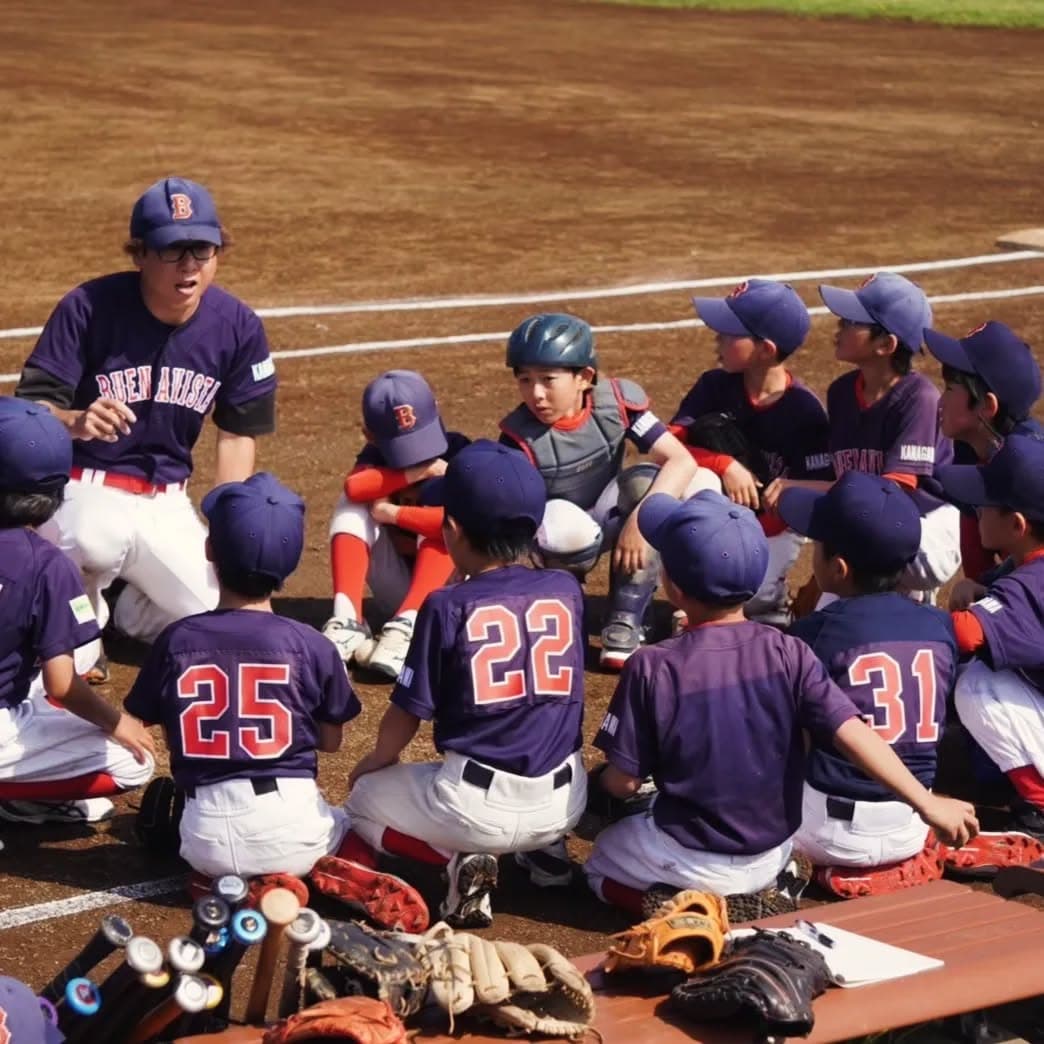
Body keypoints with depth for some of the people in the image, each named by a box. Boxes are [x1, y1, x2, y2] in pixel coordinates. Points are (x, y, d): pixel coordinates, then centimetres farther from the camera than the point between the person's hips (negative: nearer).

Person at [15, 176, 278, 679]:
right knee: (95, 540, -39)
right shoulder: (87, 308, -17)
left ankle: (130, 610, 26)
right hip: (82, 487, -4)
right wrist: (75, 422, -41)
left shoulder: (238, 327, -5)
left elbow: (237, 434, 5)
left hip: (166, 501, 4)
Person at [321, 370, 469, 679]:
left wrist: (392, 513, -25)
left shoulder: (456, 452, -16)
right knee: (353, 507, -15)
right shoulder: (376, 454, -4)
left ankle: (406, 627, -42)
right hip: (397, 593, 3)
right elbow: (354, 488, -28)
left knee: (442, 522, -28)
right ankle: (347, 622, -33)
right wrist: (418, 472, -30)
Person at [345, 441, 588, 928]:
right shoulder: (566, 590, 1)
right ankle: (546, 848, 14)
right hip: (563, 803, 6)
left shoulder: (448, 606, -10)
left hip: (478, 807, -5)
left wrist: (376, 760, 18)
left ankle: (461, 858, -4)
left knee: (365, 798, 22)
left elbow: (408, 713, -3)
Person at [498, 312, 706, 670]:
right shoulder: (520, 437, -24)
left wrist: (642, 517, -39)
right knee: (563, 524, -39)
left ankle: (625, 625, -25)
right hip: (556, 534, -3)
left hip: (611, 519, 3)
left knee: (647, 480, -28)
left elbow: (681, 460, -26)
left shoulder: (616, 402, -20)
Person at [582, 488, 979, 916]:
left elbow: (623, 782, -12)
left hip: (690, 862, -4)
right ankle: (762, 896, 9)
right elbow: (854, 735, -20)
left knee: (602, 861, 26)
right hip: (773, 857, 4)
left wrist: (598, 781, 11)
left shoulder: (652, 668, -19)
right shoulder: (787, 654, -13)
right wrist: (928, 804, -17)